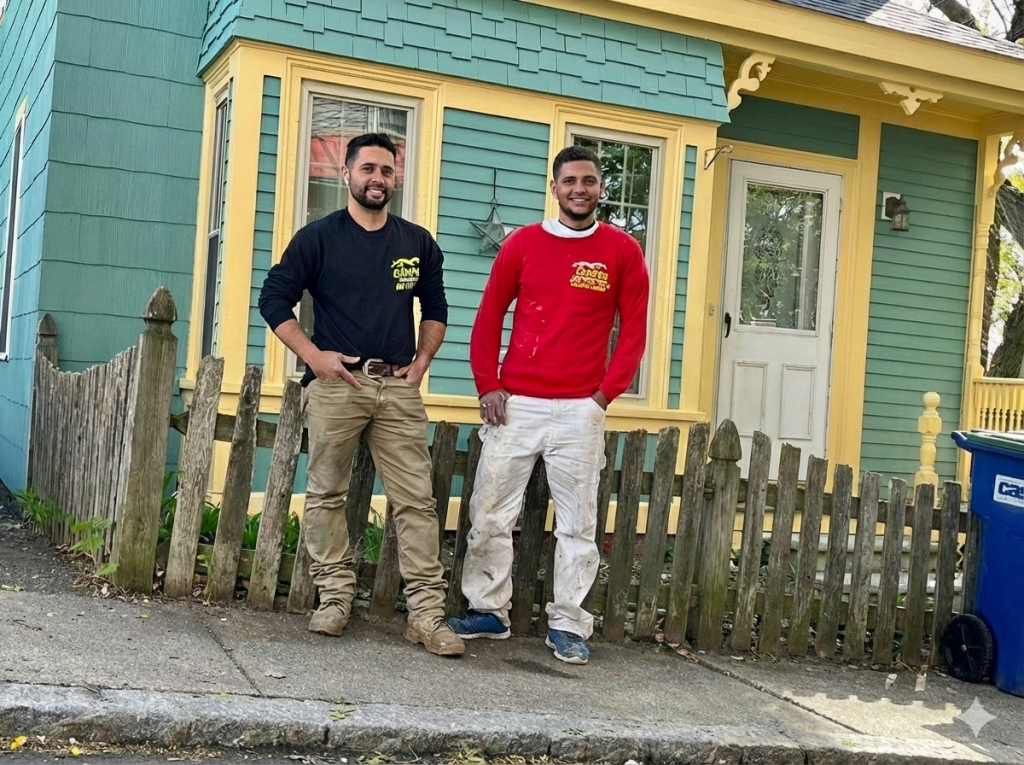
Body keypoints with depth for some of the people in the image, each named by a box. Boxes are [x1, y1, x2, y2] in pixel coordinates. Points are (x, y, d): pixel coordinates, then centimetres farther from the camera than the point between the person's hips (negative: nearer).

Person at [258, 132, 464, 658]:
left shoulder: (418, 243, 13)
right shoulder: (318, 237, 4)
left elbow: (435, 309, 23)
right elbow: (274, 299, 3)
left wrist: (422, 360, 8)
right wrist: (314, 355, -8)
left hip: (399, 386, 2)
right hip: (335, 383, -2)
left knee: (416, 500, -3)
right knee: (326, 494, 3)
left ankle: (427, 612, -1)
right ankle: (334, 598, 15)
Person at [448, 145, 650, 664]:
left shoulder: (623, 251, 2)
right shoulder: (522, 243, 5)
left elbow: (633, 332, 3)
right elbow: (488, 318, 8)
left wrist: (604, 395, -5)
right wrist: (487, 387, -1)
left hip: (580, 410, -1)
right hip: (514, 405, 1)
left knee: (577, 523, 3)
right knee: (489, 514, 4)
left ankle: (568, 626, 13)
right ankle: (488, 611, 18)